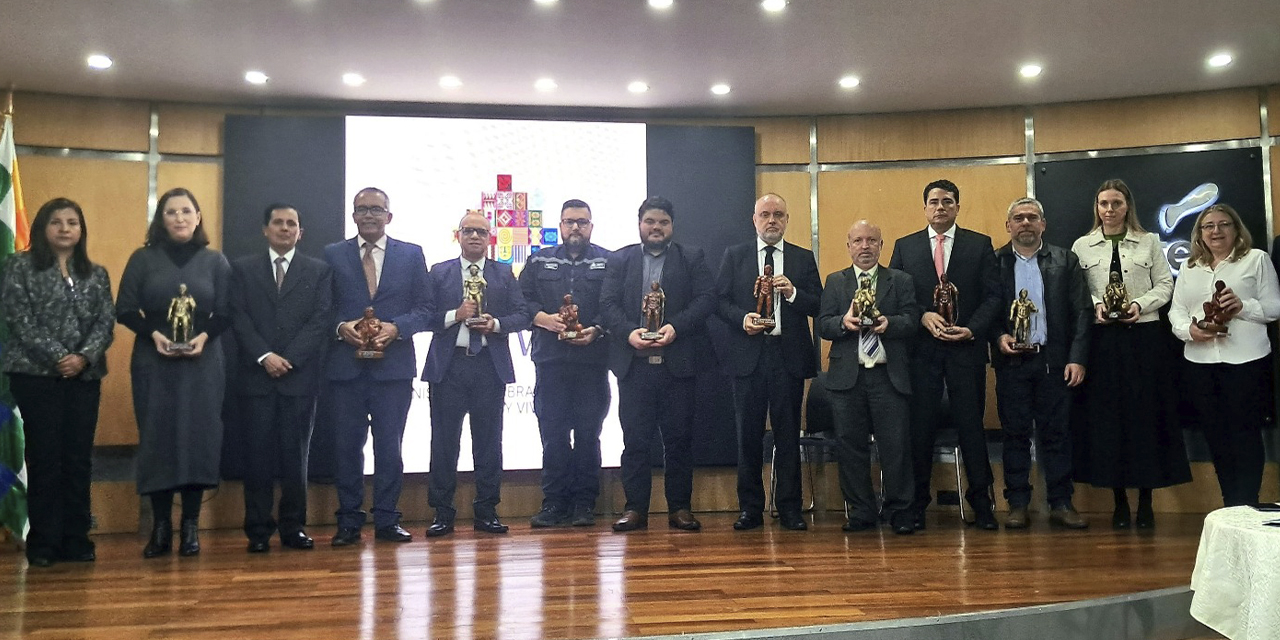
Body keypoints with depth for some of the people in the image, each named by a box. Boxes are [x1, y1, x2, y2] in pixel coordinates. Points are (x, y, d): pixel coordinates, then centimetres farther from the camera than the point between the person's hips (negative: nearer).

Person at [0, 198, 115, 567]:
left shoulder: (96, 274, 13)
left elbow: (106, 322, 4)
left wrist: (84, 357, -13)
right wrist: (57, 357, -15)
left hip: (85, 377, 3)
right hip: (36, 375, -3)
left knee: (78, 457, 4)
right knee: (45, 456, -2)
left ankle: (76, 539, 12)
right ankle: (43, 542, 7)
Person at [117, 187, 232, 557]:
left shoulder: (215, 262, 6)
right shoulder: (143, 259, 6)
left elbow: (225, 314, 3)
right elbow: (125, 310, 3)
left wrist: (204, 336, -15)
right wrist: (154, 334, -14)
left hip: (202, 362, 0)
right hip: (153, 362, 0)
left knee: (198, 438, -1)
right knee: (156, 438, 0)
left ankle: (191, 526, 8)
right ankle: (160, 527, 8)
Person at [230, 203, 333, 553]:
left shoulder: (319, 271, 9)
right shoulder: (243, 269, 11)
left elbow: (321, 320, -1)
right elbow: (239, 318, 2)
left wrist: (289, 359, -9)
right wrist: (264, 357, -10)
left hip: (301, 376, 0)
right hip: (257, 376, 0)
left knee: (296, 454, 3)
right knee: (258, 454, 1)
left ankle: (293, 527, 10)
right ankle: (258, 530, 8)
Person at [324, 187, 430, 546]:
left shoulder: (411, 254, 8)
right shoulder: (333, 255, 10)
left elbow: (424, 308, 4)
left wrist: (396, 328, -12)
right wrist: (340, 327, -12)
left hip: (394, 364, 0)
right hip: (346, 365, 1)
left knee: (389, 445, 4)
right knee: (347, 445, 4)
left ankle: (387, 521, 13)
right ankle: (349, 522, 14)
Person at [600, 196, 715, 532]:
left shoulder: (692, 258, 10)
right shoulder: (620, 259, 13)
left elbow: (706, 299, -2)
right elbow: (608, 303, 2)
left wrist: (675, 327, -16)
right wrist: (629, 332, -15)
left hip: (677, 362, 0)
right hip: (633, 363, 1)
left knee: (679, 438, 4)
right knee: (634, 439, 3)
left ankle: (680, 508, 13)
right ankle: (635, 508, 10)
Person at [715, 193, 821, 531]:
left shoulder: (804, 258, 11)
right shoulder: (735, 256, 10)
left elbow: (819, 306, 4)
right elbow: (721, 301, 5)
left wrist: (793, 293, -13)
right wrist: (742, 318, -13)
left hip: (789, 356, 0)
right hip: (748, 355, 0)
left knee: (788, 434, 3)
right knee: (749, 435, 5)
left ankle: (789, 509, 12)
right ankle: (750, 508, 14)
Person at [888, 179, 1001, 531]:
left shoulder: (980, 244, 8)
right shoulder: (904, 247, 10)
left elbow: (993, 296, 2)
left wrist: (972, 329, -12)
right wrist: (923, 317, -11)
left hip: (967, 347, 0)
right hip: (921, 349, 1)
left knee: (971, 424, 2)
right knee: (920, 426, 3)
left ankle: (981, 502, 12)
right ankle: (917, 504, 12)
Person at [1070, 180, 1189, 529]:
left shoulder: (1149, 242, 7)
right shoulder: (1082, 246, 7)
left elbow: (1165, 285, 5)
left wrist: (1141, 304, -11)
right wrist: (1095, 306, -13)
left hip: (1144, 336, 0)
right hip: (1102, 339, 0)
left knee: (1146, 415, 1)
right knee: (1107, 416, 1)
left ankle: (1145, 500, 11)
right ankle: (1119, 499, 11)